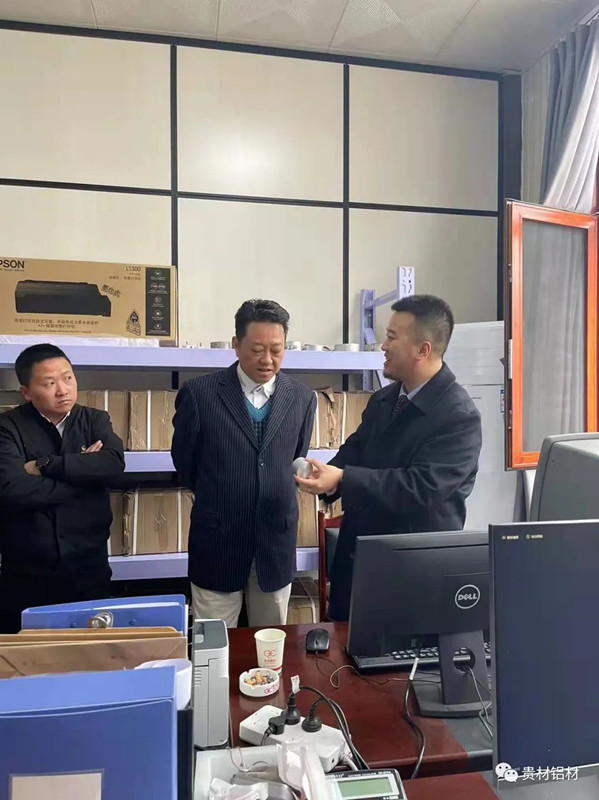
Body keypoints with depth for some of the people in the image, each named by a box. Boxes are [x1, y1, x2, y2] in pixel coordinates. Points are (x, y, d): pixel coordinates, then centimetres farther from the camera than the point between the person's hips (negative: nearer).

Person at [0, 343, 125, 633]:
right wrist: (84, 471, -14)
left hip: (88, 568, 2)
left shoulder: (96, 420, 3)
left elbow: (114, 463, -17)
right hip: (26, 573, -1)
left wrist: (45, 465, -17)